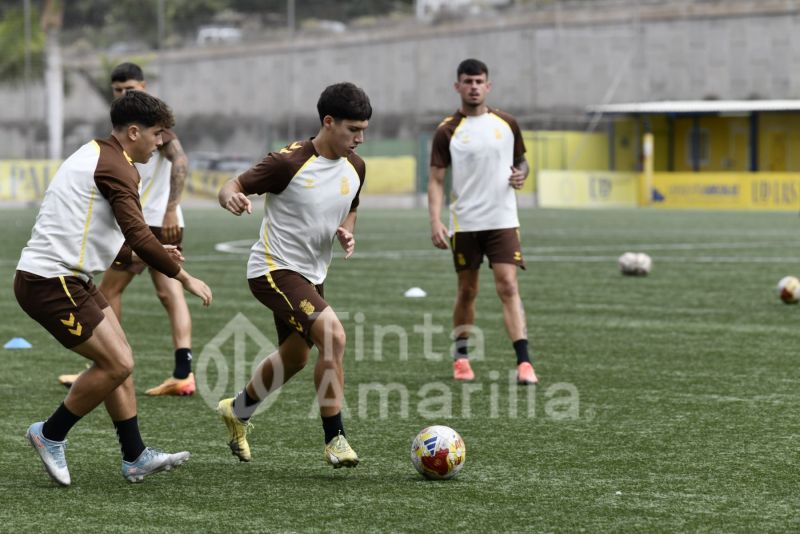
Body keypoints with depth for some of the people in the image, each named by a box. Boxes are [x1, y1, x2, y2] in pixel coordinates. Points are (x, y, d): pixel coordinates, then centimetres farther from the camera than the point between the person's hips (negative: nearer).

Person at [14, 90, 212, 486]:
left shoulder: (96, 155, 18)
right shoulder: (115, 167, -14)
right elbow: (139, 237, -21)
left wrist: (155, 253, 19)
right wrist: (185, 278, -10)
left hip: (68, 278, 11)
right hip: (51, 283, -11)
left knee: (117, 360, 11)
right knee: (117, 364, -9)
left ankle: (134, 457, 15)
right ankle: (50, 435, 5)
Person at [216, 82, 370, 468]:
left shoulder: (354, 168, 2)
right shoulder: (289, 163, -19)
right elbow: (233, 187, -13)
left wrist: (346, 233, -3)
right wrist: (231, 197, -37)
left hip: (311, 275, 9)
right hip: (274, 268, -9)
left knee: (295, 357, 21)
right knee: (333, 336, -25)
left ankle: (238, 410, 48)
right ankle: (334, 439, -16)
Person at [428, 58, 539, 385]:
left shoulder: (506, 124, 6)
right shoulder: (447, 131, -1)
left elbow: (521, 161, 19)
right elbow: (436, 180, -2)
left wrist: (521, 175, -5)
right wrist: (435, 222, -13)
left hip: (502, 221, 1)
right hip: (464, 223, -1)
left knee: (508, 286, -11)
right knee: (466, 291, 8)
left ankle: (523, 362, -16)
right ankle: (461, 358, 24)